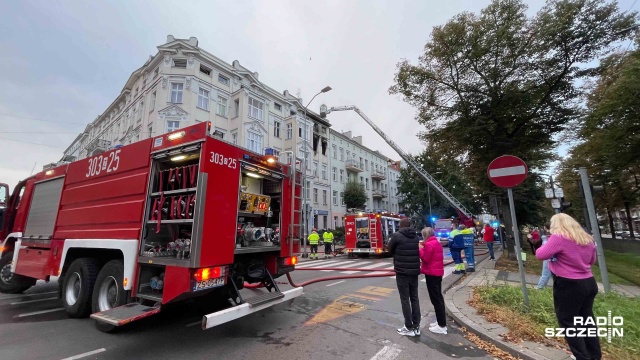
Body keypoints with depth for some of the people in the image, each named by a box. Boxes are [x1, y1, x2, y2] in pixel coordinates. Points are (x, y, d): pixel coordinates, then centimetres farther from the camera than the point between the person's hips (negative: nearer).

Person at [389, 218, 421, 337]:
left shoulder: (396, 236, -13)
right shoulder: (416, 236, 4)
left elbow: (390, 250, 0)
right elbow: (417, 252, 12)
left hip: (402, 272, -5)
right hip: (414, 272, 6)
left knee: (405, 300, 4)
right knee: (415, 298, 14)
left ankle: (409, 328, 11)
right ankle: (416, 326, 21)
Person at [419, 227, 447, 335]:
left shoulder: (429, 244, -19)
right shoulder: (436, 242, 12)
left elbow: (425, 258, -18)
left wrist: (420, 249, -8)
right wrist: (424, 247, 6)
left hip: (432, 273, -10)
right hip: (438, 272, 10)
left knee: (435, 299, -3)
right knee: (438, 297, 17)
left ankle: (442, 326, 3)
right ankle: (441, 321, 26)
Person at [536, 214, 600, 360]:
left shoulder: (559, 237, -18)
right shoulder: (587, 238, 7)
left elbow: (541, 255, -20)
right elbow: (592, 260, 19)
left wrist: (547, 245, -1)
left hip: (568, 286, -8)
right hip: (589, 283, 8)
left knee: (568, 322, 7)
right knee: (587, 320, 20)